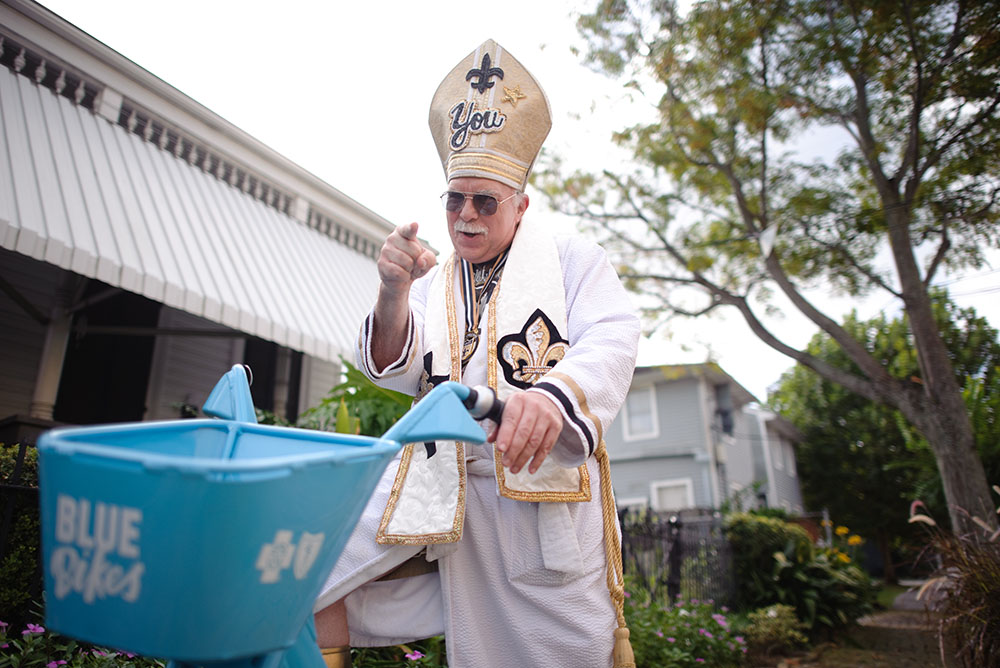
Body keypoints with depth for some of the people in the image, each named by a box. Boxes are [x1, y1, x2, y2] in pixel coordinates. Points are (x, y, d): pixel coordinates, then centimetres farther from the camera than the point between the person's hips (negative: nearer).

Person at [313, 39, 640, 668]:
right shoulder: (433, 281, 17)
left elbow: (610, 343, -9)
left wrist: (553, 395, -32)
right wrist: (392, 294, -17)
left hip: (543, 486, -2)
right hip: (440, 485, 3)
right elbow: (393, 370, 5)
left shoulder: (573, 259, 7)